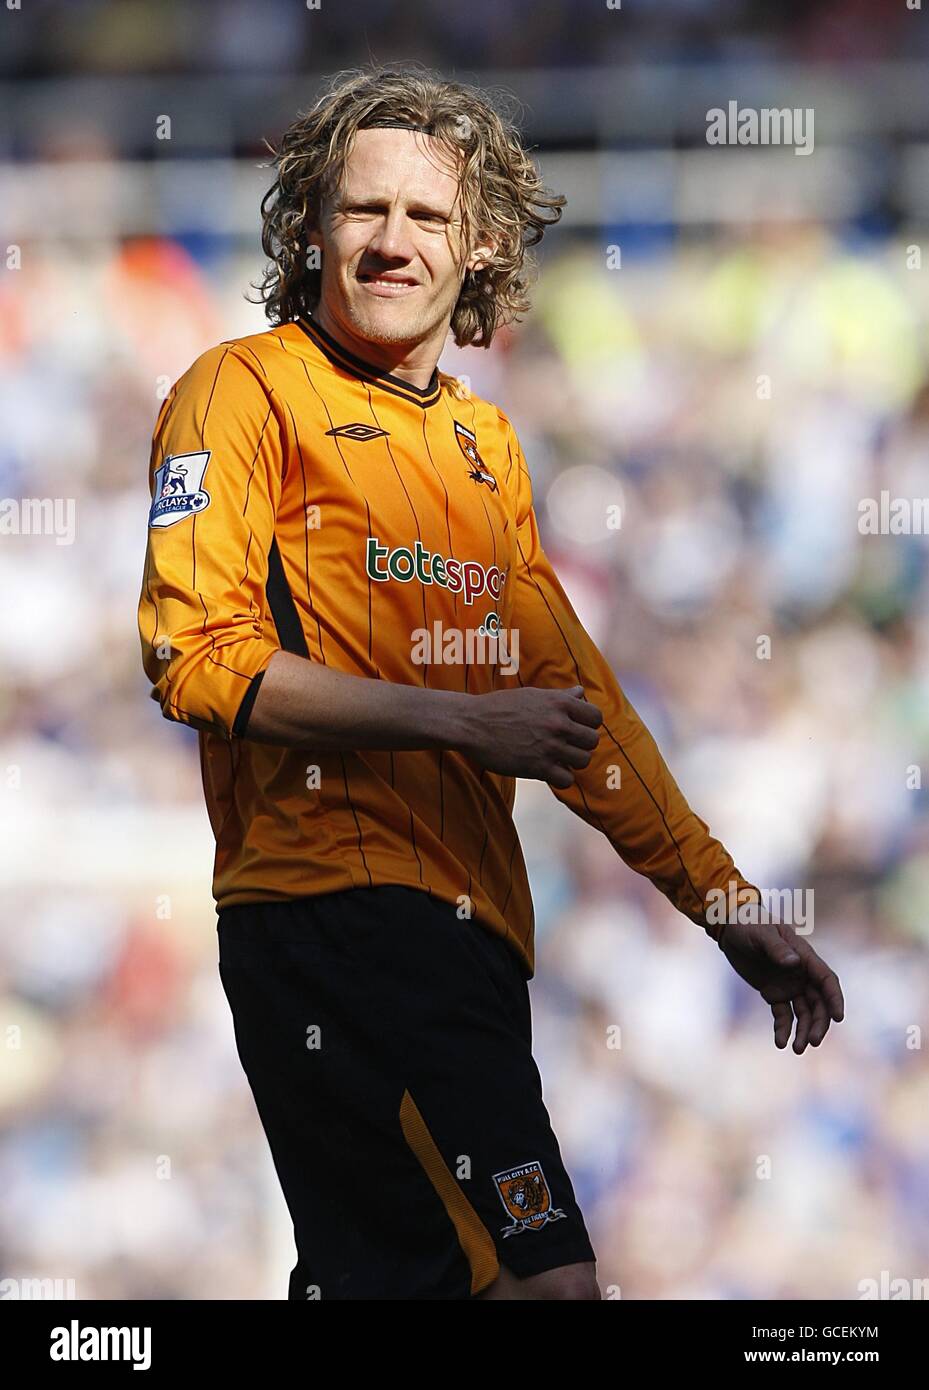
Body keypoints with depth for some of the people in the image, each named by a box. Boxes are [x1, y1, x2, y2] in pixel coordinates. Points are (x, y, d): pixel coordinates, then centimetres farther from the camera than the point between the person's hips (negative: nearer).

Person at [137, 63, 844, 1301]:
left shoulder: (484, 441, 23)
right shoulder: (248, 388, 0)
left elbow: (570, 689, 27)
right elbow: (194, 656, -10)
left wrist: (726, 907, 23)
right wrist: (462, 721, -14)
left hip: (469, 922, 8)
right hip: (337, 902, -8)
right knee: (545, 1278, -20)